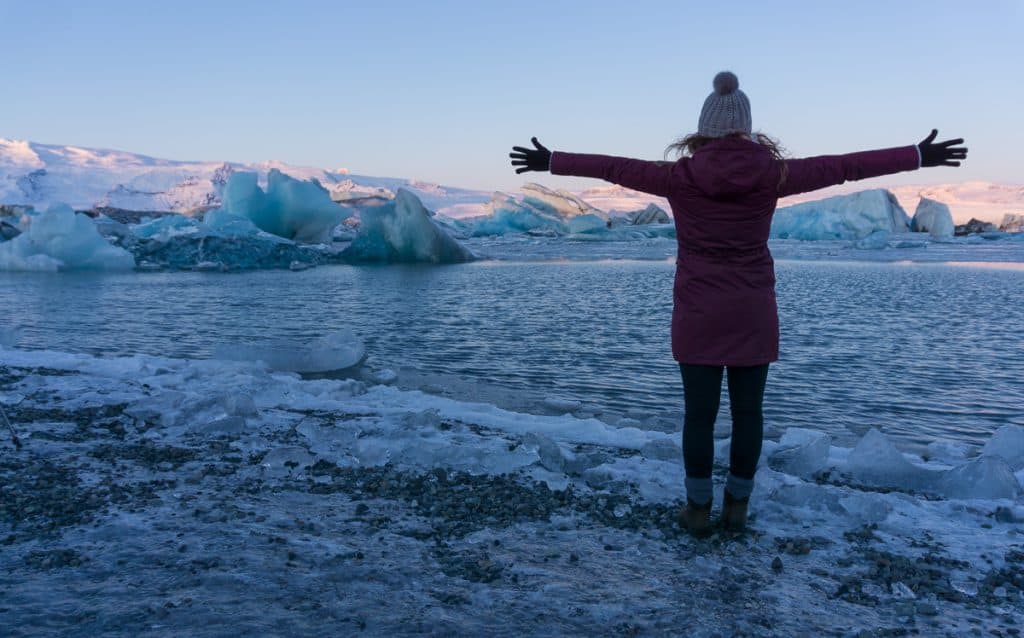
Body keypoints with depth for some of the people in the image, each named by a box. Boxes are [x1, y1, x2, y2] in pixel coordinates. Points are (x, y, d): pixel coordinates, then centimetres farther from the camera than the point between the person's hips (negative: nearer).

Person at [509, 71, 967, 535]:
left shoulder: (680, 175, -6)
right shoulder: (772, 173, -4)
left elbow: (614, 167, 2)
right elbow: (842, 166, 1)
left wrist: (550, 161, 12)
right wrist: (920, 155, 10)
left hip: (697, 314, -1)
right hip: (753, 313, 1)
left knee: (699, 412, 5)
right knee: (747, 410, 10)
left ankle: (698, 508, 13)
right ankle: (737, 505, 18)